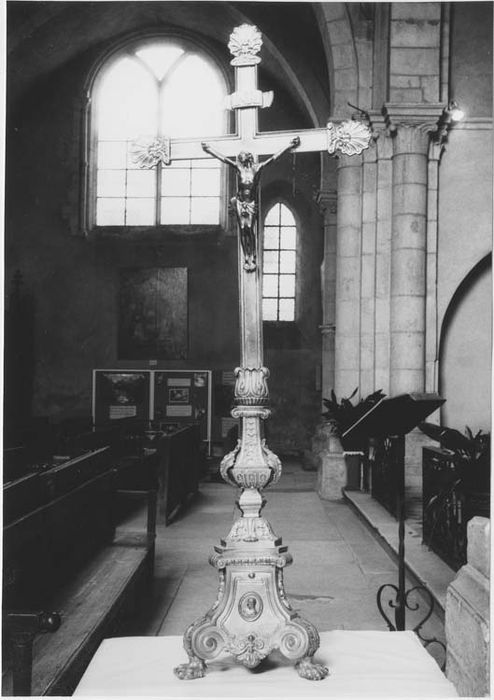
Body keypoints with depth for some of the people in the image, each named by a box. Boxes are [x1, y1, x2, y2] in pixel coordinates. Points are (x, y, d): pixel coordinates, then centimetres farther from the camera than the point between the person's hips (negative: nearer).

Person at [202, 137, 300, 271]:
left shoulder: (257, 168, 1)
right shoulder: (238, 167, 5)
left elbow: (273, 158, 3)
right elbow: (223, 158, 14)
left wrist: (289, 146, 5)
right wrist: (209, 149, 22)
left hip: (251, 202, -2)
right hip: (240, 202, 2)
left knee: (251, 229, -9)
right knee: (243, 230, 0)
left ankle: (252, 258, -4)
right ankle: (246, 258, 4)